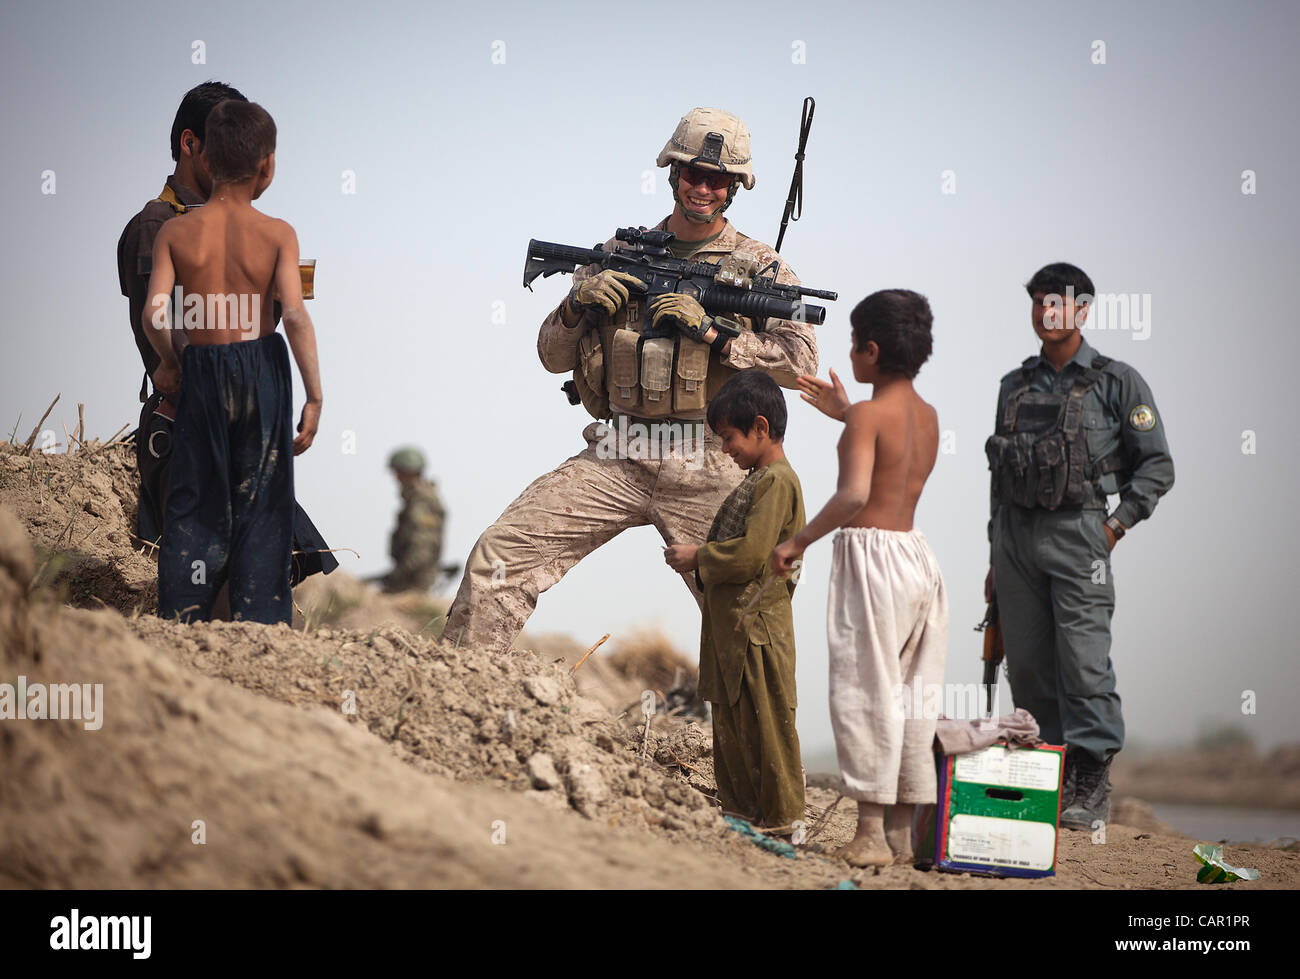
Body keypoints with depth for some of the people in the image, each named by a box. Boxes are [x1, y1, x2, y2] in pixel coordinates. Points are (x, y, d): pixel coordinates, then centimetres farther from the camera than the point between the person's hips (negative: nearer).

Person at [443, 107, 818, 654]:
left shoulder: (762, 269, 7)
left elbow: (802, 361, -8)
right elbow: (553, 357, 15)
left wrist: (710, 333, -15)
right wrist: (577, 306, -6)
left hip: (707, 471, -2)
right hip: (615, 459, 2)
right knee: (500, 552, -11)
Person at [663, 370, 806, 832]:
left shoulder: (777, 482, -14)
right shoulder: (758, 480, 17)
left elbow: (751, 553, -22)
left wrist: (699, 558, -11)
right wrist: (698, 558, 7)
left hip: (757, 627, -10)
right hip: (732, 625, 10)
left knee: (764, 725, -5)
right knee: (729, 725, 13)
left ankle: (780, 818, 1)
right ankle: (740, 810, 20)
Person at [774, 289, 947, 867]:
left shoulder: (869, 414, -13)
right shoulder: (927, 414, 11)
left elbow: (854, 494, -25)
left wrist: (798, 541, -16)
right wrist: (845, 416, 33)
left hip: (871, 556, -8)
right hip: (917, 555, 8)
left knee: (866, 693, -3)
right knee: (908, 697, 10)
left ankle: (871, 835, -2)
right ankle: (902, 831, 14)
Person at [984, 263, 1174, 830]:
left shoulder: (1118, 383, 2)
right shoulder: (1015, 386, 16)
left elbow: (1157, 465, 1)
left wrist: (1118, 524, -8)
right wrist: (995, 558, 17)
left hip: (1077, 533, -5)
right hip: (1016, 535, 5)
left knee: (1084, 664, -10)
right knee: (1026, 666, 4)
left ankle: (1092, 788, -4)